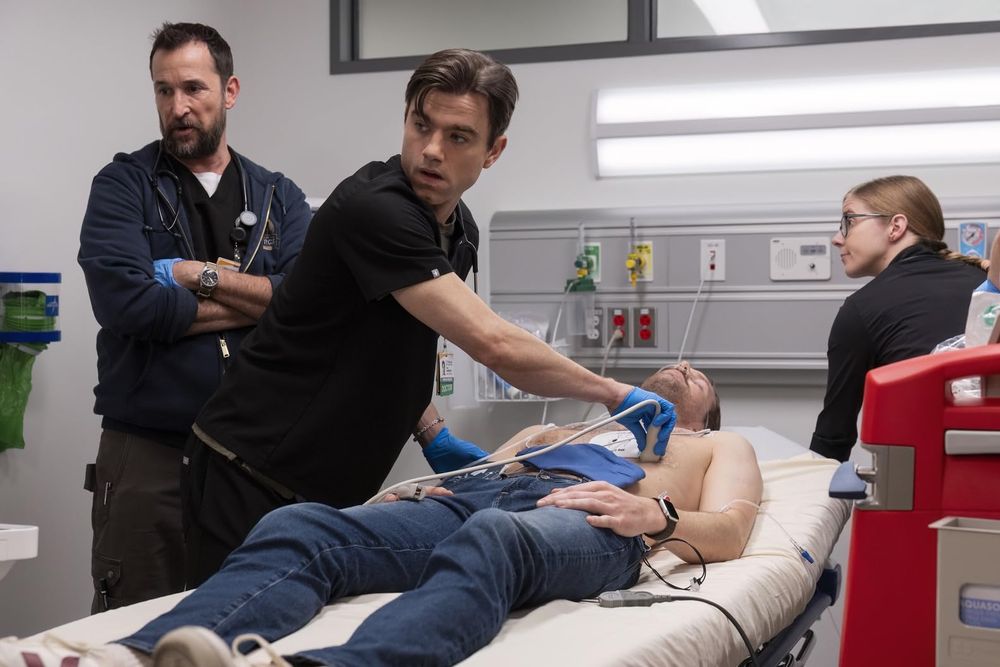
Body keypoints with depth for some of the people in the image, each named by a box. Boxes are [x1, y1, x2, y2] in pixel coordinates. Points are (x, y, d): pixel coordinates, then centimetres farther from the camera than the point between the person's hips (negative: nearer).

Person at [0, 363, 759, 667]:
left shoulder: (722, 446, 35)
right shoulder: (556, 431, 45)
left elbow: (727, 532, 14)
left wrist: (655, 514, -7)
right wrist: (429, 485, 6)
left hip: (588, 521, -4)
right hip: (477, 495, 5)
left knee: (491, 541, -42)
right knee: (301, 526, -25)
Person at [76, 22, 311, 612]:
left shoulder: (280, 198, 11)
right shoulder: (124, 186, 3)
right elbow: (124, 301, -15)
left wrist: (202, 276, -12)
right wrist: (248, 305, -6)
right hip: (147, 450, -2)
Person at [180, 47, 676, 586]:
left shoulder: (460, 231, 4)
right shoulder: (371, 208, -24)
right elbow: (492, 344, -31)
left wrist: (433, 436, 7)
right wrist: (612, 392, -19)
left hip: (331, 490, 8)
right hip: (249, 476, -8)